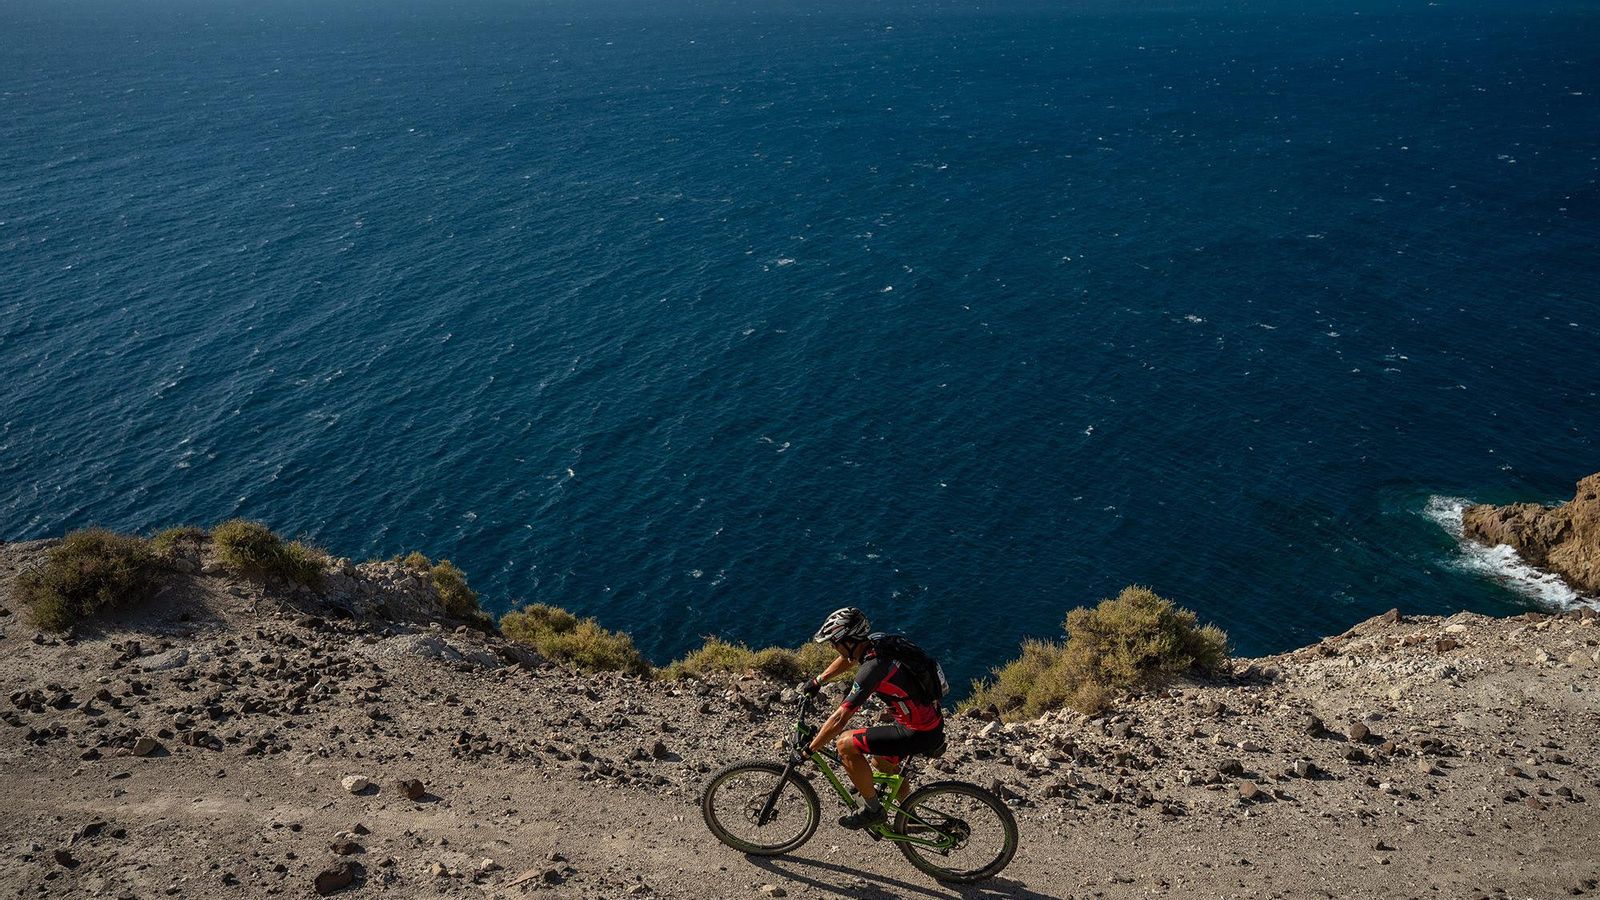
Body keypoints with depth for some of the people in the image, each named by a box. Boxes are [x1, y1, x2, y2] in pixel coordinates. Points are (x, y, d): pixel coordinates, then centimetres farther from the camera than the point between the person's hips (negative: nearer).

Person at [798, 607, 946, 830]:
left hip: (919, 734, -9)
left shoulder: (872, 668, -27)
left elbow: (839, 719, -26)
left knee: (845, 745, -9)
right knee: (882, 761, 28)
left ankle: (873, 810, 5)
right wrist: (817, 681, 25)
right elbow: (848, 659, 23)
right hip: (933, 719, 9)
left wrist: (807, 751, -17)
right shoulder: (876, 641, -2)